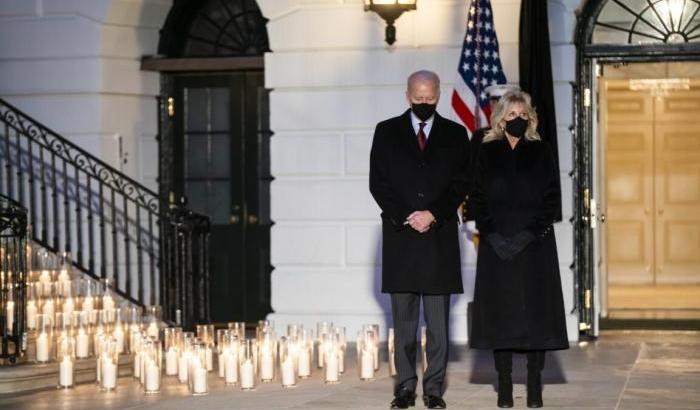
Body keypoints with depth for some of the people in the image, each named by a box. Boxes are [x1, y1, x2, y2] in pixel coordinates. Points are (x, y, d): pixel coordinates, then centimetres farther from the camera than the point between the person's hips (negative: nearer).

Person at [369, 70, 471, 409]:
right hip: (400, 236, 0)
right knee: (403, 321, 3)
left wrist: (432, 214, -9)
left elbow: (461, 183, 3)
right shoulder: (386, 132, 8)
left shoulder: (454, 134, 9)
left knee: (438, 322, 1)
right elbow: (378, 182, 3)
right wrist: (405, 218, -8)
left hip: (440, 236, 0)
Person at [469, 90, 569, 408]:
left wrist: (531, 233, -11)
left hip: (535, 243, 0)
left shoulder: (541, 152, 6)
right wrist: (491, 235, -9)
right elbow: (478, 198, 4)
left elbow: (551, 197, 1)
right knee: (499, 311, -2)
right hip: (497, 245, 0)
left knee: (535, 310, -2)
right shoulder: (487, 152, 7)